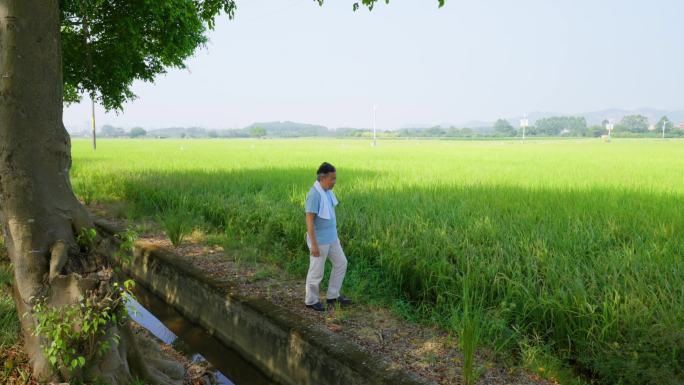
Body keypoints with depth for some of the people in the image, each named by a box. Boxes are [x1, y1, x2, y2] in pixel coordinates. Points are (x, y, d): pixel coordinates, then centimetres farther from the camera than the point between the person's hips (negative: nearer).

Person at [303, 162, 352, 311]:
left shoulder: (326, 191, 3)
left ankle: (332, 296, 26)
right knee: (317, 271, 6)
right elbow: (309, 221, -24)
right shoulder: (314, 195, -25)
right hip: (319, 240, -9)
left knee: (341, 263, 14)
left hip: (331, 237, 9)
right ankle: (311, 300, 25)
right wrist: (314, 245, -22)